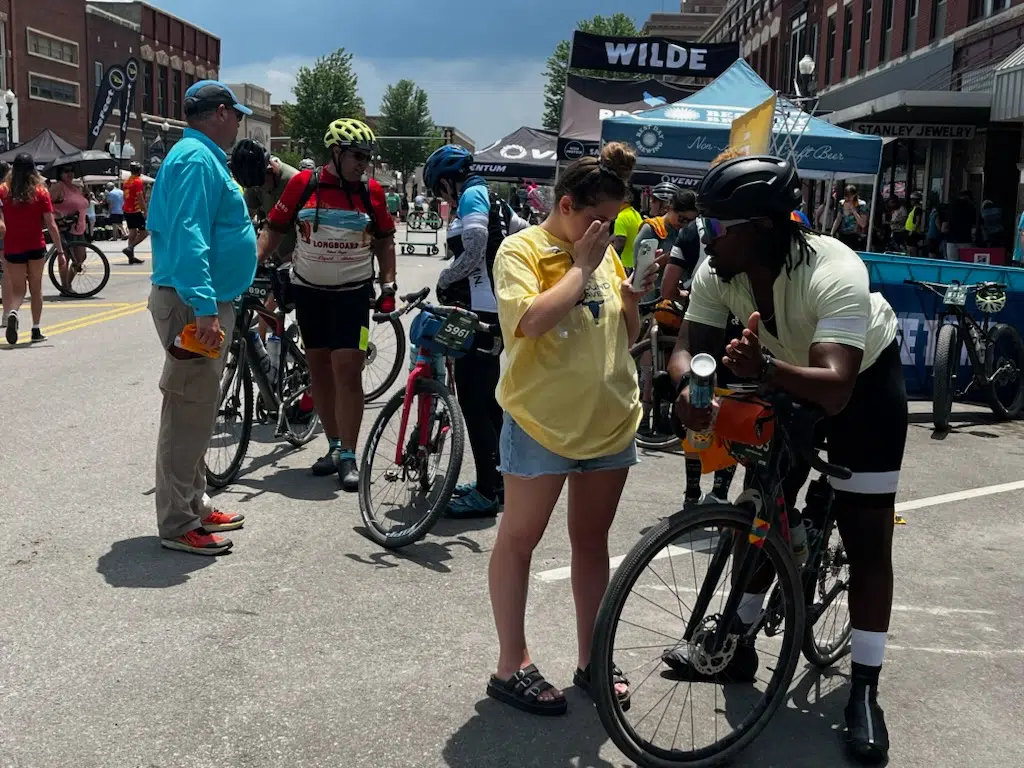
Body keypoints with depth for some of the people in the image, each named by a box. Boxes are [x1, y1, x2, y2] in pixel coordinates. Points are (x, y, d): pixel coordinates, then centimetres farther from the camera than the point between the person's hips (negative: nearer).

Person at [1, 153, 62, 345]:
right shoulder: (41, 192, -6)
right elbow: (51, 225, -7)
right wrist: (60, 251, -4)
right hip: (36, 248, 0)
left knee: (17, 290, 9)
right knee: (36, 287, 16)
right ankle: (36, 330, 18)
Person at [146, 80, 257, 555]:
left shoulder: (201, 157, 19)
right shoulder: (198, 159, -15)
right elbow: (188, 237, -25)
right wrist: (205, 308, -31)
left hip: (203, 301, 11)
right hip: (195, 304, -11)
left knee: (198, 412, 17)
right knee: (187, 415, -6)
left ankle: (195, 505, 27)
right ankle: (177, 526, 1)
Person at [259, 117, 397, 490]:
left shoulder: (371, 191, -3)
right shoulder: (303, 184, -5)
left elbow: (384, 239, 8)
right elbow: (275, 228, 2)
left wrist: (388, 285, 2)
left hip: (353, 291, -2)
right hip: (309, 290, 2)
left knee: (347, 370, -9)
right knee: (319, 367, 9)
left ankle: (348, 456, -3)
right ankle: (334, 446, 22)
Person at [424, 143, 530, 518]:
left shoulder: (472, 197, -9)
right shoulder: (492, 201, 18)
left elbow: (473, 254, -21)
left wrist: (443, 281, -6)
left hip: (481, 314, -10)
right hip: (498, 311, 10)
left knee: (473, 403, -7)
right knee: (488, 400, 17)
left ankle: (486, 493, -4)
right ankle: (495, 479, 26)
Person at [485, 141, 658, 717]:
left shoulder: (606, 252, 8)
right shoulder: (522, 249, -9)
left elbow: (627, 334, 13)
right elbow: (530, 320, -27)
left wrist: (633, 294, -6)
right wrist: (581, 267, -17)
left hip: (611, 421, 6)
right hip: (542, 422, -6)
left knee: (592, 540, 14)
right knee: (519, 539, 4)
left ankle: (591, 659, 25)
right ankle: (512, 665, 14)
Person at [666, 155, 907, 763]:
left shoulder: (836, 274, -39)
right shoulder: (718, 272, -23)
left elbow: (835, 389, -47)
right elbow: (689, 345, -22)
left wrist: (765, 369, -65)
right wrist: (691, 385, -46)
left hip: (864, 380, -5)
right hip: (784, 377, 5)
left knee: (867, 537, -6)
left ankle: (865, 690, 3)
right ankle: (739, 645, 24)